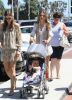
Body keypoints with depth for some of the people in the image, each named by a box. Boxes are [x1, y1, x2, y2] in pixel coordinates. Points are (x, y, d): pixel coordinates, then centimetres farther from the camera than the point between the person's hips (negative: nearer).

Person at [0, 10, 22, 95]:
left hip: (13, 49, -4)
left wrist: (19, 50, -7)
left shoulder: (16, 26, -2)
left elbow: (19, 39, -1)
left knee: (12, 69, -3)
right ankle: (14, 81, 36)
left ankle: (12, 88, 5)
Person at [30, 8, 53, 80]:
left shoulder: (48, 25, 4)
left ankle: (46, 76, 10)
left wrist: (48, 40, -24)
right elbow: (32, 34, 2)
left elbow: (50, 35, -4)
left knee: (46, 62, 3)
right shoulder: (36, 25, 8)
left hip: (46, 46, -1)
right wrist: (31, 39, -20)